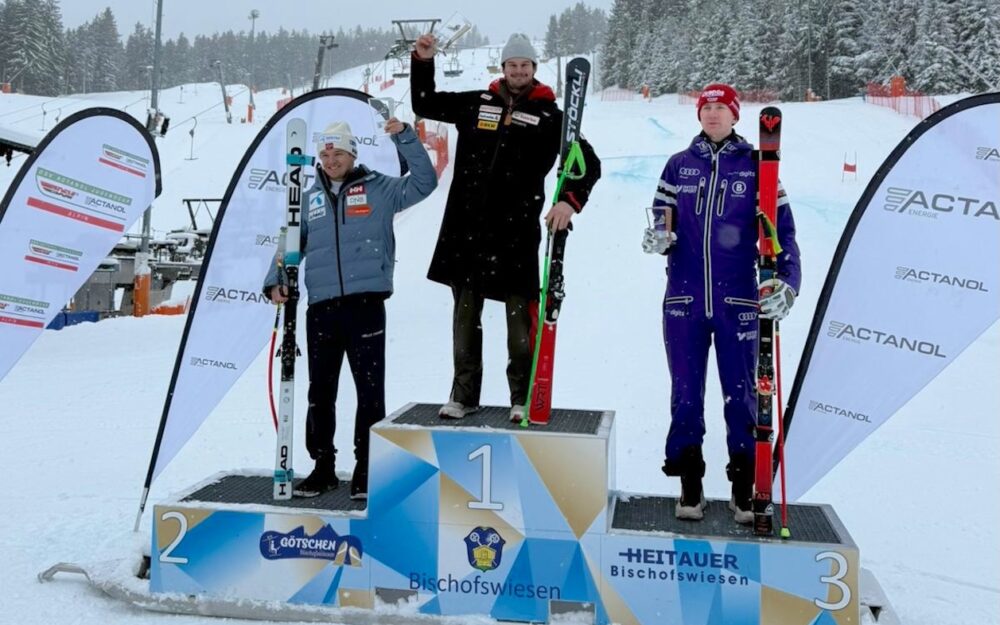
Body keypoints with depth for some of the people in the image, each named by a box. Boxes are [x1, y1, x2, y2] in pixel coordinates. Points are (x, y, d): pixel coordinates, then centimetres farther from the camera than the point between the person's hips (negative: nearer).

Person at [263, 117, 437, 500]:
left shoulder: (378, 189, 5)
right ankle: (323, 467, 23)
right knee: (320, 391, 10)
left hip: (365, 304, -4)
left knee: (370, 390, -1)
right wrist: (276, 282, 3)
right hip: (321, 307, 4)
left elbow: (424, 182, -5)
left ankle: (366, 470, 10)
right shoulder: (310, 199, 15)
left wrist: (403, 136, -12)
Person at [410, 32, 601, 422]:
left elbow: (589, 164, 1)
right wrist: (423, 62, 8)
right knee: (465, 315, 9)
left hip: (517, 231, -3)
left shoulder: (549, 116, 2)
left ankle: (522, 397, 12)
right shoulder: (475, 104, 10)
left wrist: (570, 201, -14)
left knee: (520, 317, 1)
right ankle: (464, 394, 18)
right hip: (466, 227, 3)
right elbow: (424, 104, 21)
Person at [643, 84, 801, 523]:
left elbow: (781, 228, 0)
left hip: (738, 300, -2)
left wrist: (786, 282, -15)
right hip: (684, 298, 2)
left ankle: (745, 488, 16)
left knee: (741, 393, 4)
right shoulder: (679, 165, 9)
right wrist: (656, 237, -12)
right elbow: (661, 216, 12)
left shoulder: (756, 166, 3)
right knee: (685, 392, 6)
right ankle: (689, 486, 18)